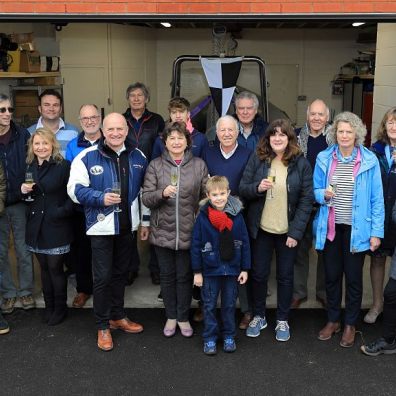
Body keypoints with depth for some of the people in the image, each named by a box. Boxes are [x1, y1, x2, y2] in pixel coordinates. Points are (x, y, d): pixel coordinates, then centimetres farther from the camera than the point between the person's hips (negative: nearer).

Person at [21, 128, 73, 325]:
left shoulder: (63, 166, -9)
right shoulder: (29, 167, 9)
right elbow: (28, 198, 14)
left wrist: (62, 212, -21)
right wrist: (24, 191, -6)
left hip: (56, 227, -5)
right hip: (36, 226, 5)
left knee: (55, 268, 1)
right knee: (44, 268, 13)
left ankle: (60, 308, 18)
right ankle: (49, 306, 26)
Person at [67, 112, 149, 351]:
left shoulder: (138, 157, 4)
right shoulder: (87, 157, -9)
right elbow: (75, 189, -11)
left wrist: (145, 221, 11)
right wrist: (101, 198, -26)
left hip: (128, 225, 4)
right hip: (101, 226, -4)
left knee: (121, 273, 16)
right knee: (102, 276, -1)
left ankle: (118, 316, 33)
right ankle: (103, 326, 14)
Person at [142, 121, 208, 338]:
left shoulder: (199, 165, 0)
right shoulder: (155, 165, 0)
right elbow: (146, 198, -4)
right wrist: (162, 193, -22)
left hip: (188, 231, 0)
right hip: (163, 231, 1)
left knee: (185, 276, 10)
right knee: (167, 275, 12)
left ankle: (183, 317, 27)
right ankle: (171, 317, 29)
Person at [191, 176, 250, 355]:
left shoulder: (236, 216, -6)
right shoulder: (203, 217, -10)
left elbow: (244, 243, 0)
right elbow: (195, 245, -6)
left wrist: (245, 269, 0)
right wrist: (197, 272, -6)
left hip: (232, 269, 1)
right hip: (210, 270, -1)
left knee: (229, 304, 14)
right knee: (209, 306, 9)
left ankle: (229, 336, 29)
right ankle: (209, 338, 22)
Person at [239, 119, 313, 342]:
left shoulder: (301, 164, -6)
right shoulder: (257, 160, -2)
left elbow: (306, 200, -7)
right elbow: (242, 189, 0)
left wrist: (296, 232, -12)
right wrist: (257, 188, -22)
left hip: (288, 231, -1)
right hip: (261, 229, 1)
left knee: (285, 276, 11)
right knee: (259, 274, 10)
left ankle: (283, 320, 28)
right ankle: (259, 316, 30)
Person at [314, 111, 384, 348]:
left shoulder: (369, 161, -5)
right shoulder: (324, 158, 0)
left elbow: (377, 199, -3)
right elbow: (315, 191, 9)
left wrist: (377, 232, -6)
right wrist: (324, 194, -15)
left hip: (357, 229, -2)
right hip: (330, 228, 2)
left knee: (354, 277, 9)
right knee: (332, 275, 13)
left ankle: (350, 324, 26)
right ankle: (333, 320, 31)